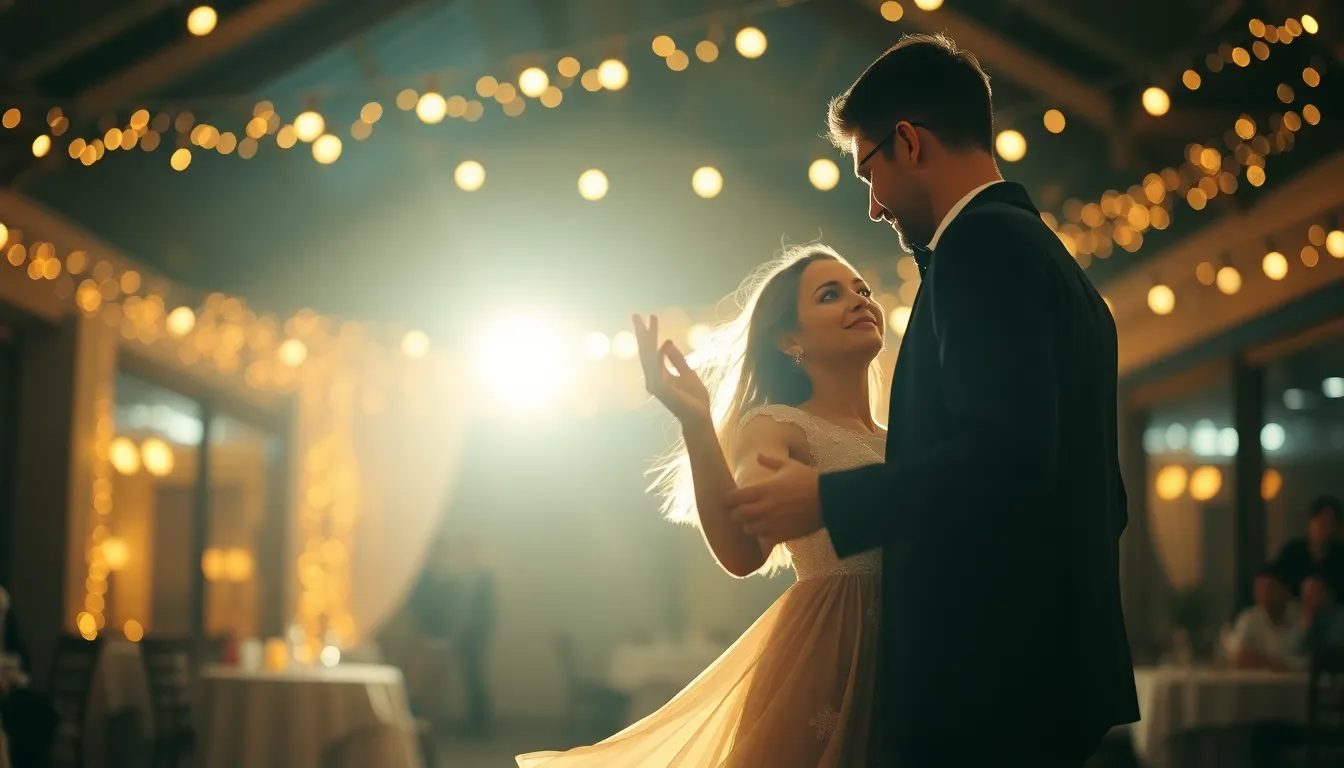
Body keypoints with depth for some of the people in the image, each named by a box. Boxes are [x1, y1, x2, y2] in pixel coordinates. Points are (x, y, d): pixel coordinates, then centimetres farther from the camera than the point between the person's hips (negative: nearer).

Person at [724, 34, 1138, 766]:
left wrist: (827, 500, -15)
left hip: (981, 674, -10)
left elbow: (1006, 450, -23)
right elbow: (1102, 496, 21)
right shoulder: (1053, 257, 19)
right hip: (1052, 669, 10)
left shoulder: (981, 244, -10)